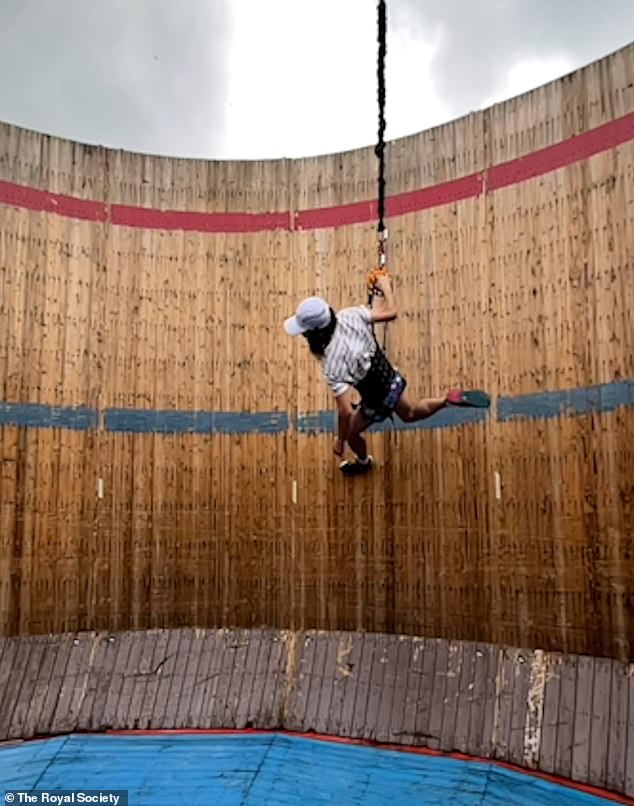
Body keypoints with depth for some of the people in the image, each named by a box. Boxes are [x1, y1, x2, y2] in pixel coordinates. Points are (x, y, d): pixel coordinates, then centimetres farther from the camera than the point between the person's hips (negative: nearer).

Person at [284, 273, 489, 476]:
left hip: (377, 402, -5)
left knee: (351, 432, 28)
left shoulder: (332, 365, -37)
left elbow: (345, 410, -33)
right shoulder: (349, 315, -24)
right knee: (411, 413, 40)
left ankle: (363, 462, 57)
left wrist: (340, 440, -17)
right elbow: (390, 312, -10)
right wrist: (386, 286, 8)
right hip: (391, 378, 6)